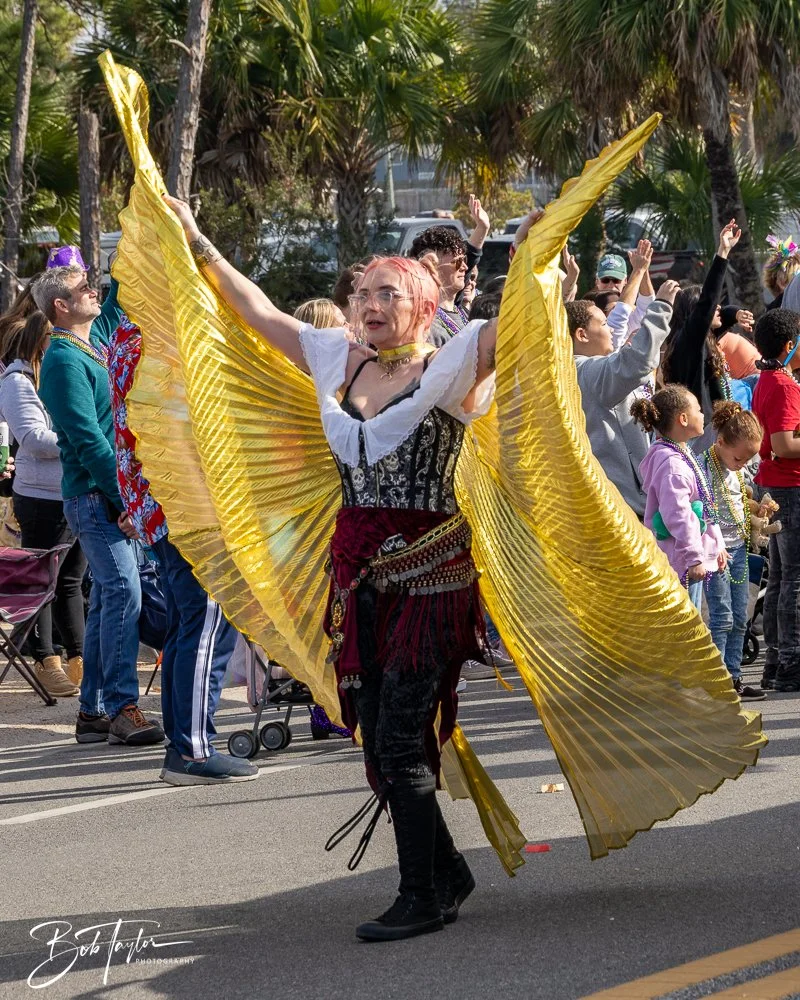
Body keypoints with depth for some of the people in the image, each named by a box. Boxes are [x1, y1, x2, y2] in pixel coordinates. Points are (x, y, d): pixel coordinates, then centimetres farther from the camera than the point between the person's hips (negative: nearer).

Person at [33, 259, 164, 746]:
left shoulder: (97, 339, 12)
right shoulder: (64, 359, -13)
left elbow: (117, 301, 31)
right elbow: (87, 438, -18)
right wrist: (124, 498, -19)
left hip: (116, 493, 9)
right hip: (95, 494, -9)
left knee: (110, 597, 9)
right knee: (123, 594, -14)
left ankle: (95, 710, 13)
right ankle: (122, 708, -14)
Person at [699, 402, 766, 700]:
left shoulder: (737, 471, 9)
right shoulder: (703, 468, -16)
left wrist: (759, 509, 9)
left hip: (738, 546, 8)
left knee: (739, 617, 10)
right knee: (722, 617, -8)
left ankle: (733, 677, 17)